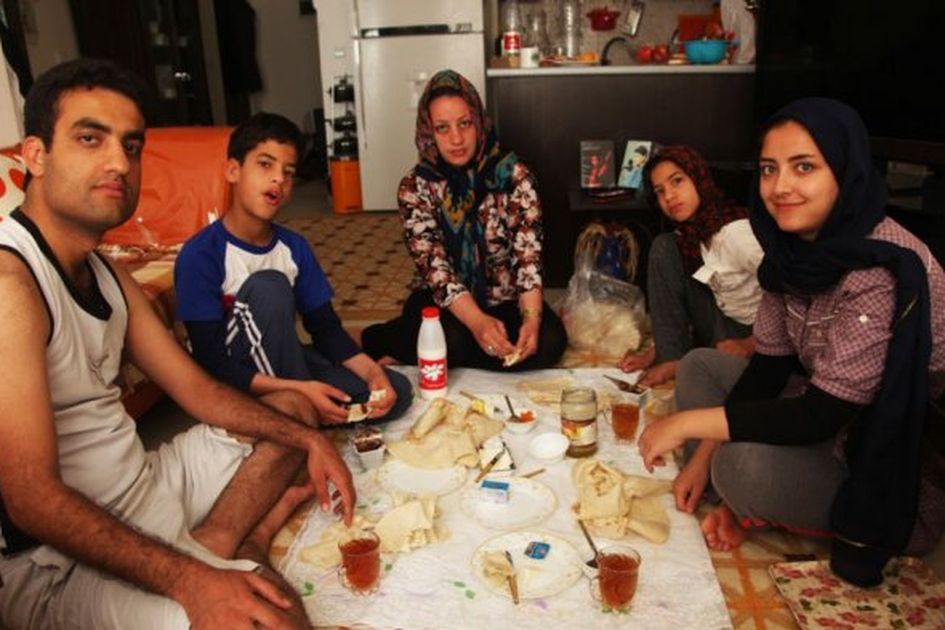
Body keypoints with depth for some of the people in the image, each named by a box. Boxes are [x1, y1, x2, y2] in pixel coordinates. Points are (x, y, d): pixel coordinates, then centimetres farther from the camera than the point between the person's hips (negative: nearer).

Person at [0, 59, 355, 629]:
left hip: (144, 486, 9)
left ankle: (214, 543, 0)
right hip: (61, 559, -9)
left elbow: (198, 391, 9)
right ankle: (243, 534, -1)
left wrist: (307, 437, -3)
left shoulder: (107, 273, 8)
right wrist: (188, 581, -32)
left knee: (293, 410, 18)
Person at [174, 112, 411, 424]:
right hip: (232, 385, -5)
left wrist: (372, 371, -17)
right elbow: (213, 365, -23)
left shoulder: (295, 247, -1)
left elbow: (326, 328, 1)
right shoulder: (201, 255, -19)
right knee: (268, 286, -31)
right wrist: (298, 390, -32)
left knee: (397, 391, -9)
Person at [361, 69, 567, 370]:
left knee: (548, 341, -27)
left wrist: (532, 318, -32)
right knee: (450, 342, -35)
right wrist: (477, 322, -36)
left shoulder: (513, 173, -9)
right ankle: (385, 340, -3)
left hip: (505, 298, 3)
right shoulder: (415, 187, -10)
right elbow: (434, 267, -19)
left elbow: (528, 254, -14)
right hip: (444, 301, -2)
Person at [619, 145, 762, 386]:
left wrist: (750, 345, -21)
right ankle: (673, 359, -13)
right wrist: (657, 350, -2)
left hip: (754, 337, -7)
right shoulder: (688, 236, 0)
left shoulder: (737, 232, -24)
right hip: (721, 324, 7)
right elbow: (675, 303, 6)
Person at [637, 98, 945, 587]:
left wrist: (688, 423, -25)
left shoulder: (884, 269, -29)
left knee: (746, 465, -30)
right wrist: (705, 458, -7)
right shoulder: (795, 246, -5)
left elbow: (822, 415, -30)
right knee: (700, 365, 4)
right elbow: (769, 365, -2)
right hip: (835, 429, 8)